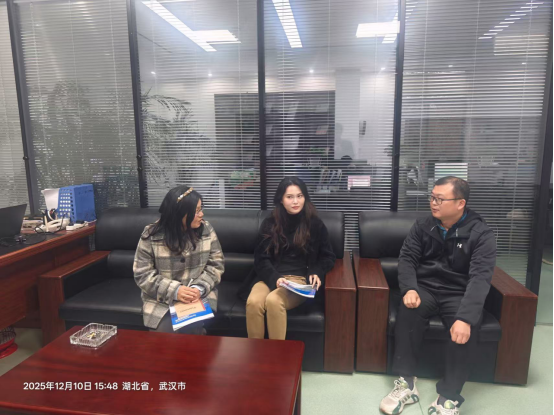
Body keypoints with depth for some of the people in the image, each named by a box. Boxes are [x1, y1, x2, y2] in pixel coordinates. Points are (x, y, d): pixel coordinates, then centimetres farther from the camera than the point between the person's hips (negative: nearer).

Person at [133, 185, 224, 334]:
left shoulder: (206, 229, -3)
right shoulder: (151, 235, -10)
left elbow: (216, 264, -1)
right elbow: (142, 275, -8)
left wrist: (200, 288, -18)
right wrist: (174, 290, -22)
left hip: (200, 295, 1)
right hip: (162, 299, 0)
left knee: (191, 329, -24)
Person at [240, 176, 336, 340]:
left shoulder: (315, 224, 4)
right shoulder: (269, 224, 7)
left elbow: (328, 257, 11)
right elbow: (261, 259, 3)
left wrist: (317, 273, -9)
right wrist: (275, 278, -16)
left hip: (300, 279, -2)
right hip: (271, 277, 2)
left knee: (273, 301, -33)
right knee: (253, 302, -30)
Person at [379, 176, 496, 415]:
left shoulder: (481, 234, -10)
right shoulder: (423, 226, 1)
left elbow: (481, 277, -21)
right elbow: (407, 258, -3)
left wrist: (466, 317, -36)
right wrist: (410, 289, -24)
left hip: (459, 294, -1)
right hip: (425, 287, 2)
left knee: (465, 327, -32)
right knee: (409, 311, -30)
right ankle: (406, 382, -17)